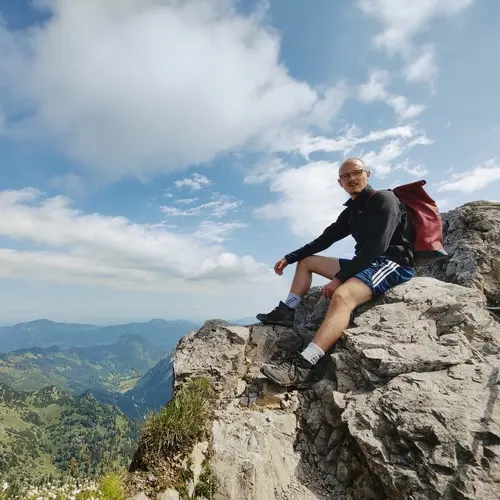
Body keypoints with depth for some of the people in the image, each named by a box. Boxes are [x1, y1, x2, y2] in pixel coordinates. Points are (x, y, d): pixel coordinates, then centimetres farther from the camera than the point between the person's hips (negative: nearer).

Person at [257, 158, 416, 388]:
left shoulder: (384, 200, -8)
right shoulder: (351, 211, 16)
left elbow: (377, 246, -21)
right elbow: (324, 239, 19)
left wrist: (339, 277, -25)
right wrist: (289, 257, 13)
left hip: (393, 263, -9)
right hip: (368, 263, 9)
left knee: (342, 296, -39)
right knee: (306, 261, 13)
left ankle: (302, 366, -48)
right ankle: (286, 312, 3)